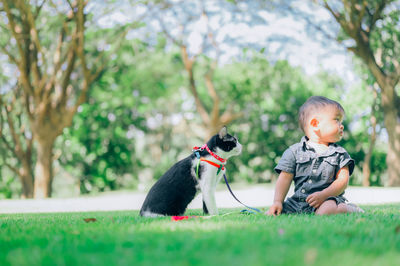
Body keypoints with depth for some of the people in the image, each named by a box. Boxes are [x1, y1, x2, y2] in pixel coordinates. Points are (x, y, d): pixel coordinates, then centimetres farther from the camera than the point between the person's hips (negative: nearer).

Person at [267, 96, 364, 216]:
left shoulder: (339, 154, 8)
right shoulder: (294, 151, 7)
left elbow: (343, 181, -1)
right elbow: (285, 179, 3)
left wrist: (323, 194, -18)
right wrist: (278, 202, -12)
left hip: (328, 199, -1)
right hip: (298, 200, 1)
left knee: (327, 211, -37)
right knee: (270, 213, -18)